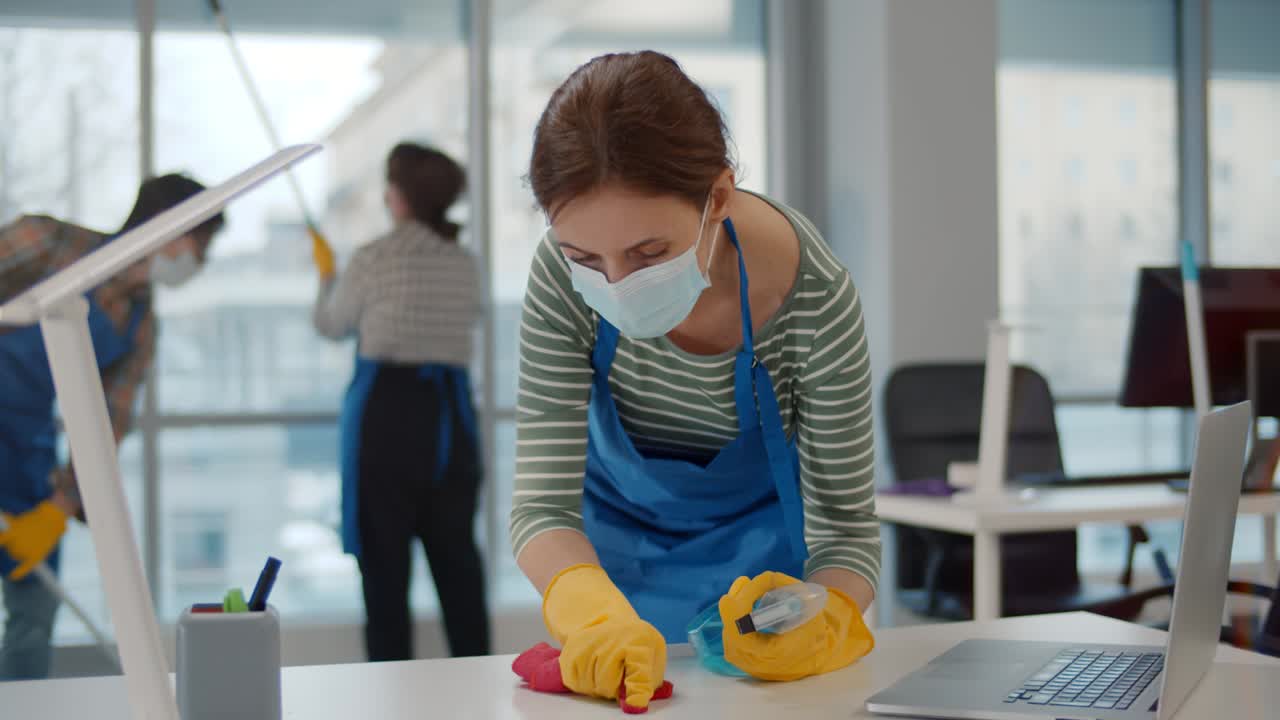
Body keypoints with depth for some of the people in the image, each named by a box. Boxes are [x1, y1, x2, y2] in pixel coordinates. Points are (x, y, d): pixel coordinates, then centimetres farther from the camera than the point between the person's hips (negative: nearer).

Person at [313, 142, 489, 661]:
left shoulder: (374, 258, -6)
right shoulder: (463, 263, 6)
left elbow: (332, 325, 6)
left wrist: (326, 275, 26)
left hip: (387, 406, -4)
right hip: (450, 409, 4)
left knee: (385, 554, 4)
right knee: (456, 552, 9)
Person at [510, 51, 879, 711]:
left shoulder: (813, 296, -32)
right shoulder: (564, 275, -29)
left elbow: (844, 527, -24)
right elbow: (543, 501, -28)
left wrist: (825, 621, -46)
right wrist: (596, 613, -49)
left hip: (758, 539, -1)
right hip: (617, 537, 1)